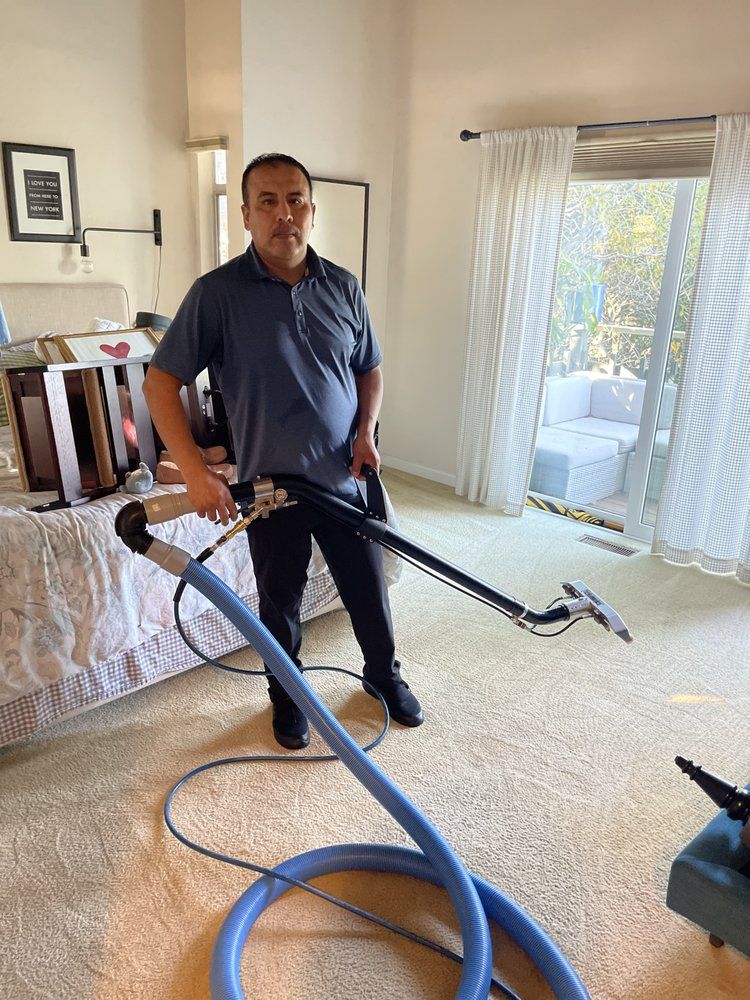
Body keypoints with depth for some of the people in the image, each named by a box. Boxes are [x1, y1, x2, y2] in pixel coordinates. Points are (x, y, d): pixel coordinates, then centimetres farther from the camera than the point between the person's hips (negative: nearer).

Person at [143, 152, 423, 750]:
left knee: (369, 589, 16)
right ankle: (288, 697, 39)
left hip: (346, 478, 3)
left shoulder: (343, 288, 2)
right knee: (281, 603, 14)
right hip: (271, 485, -2)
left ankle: (385, 675, 42)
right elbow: (161, 382, -10)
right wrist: (196, 472, -18)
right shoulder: (217, 292, -10)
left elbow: (370, 369, 13)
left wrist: (366, 430, -5)